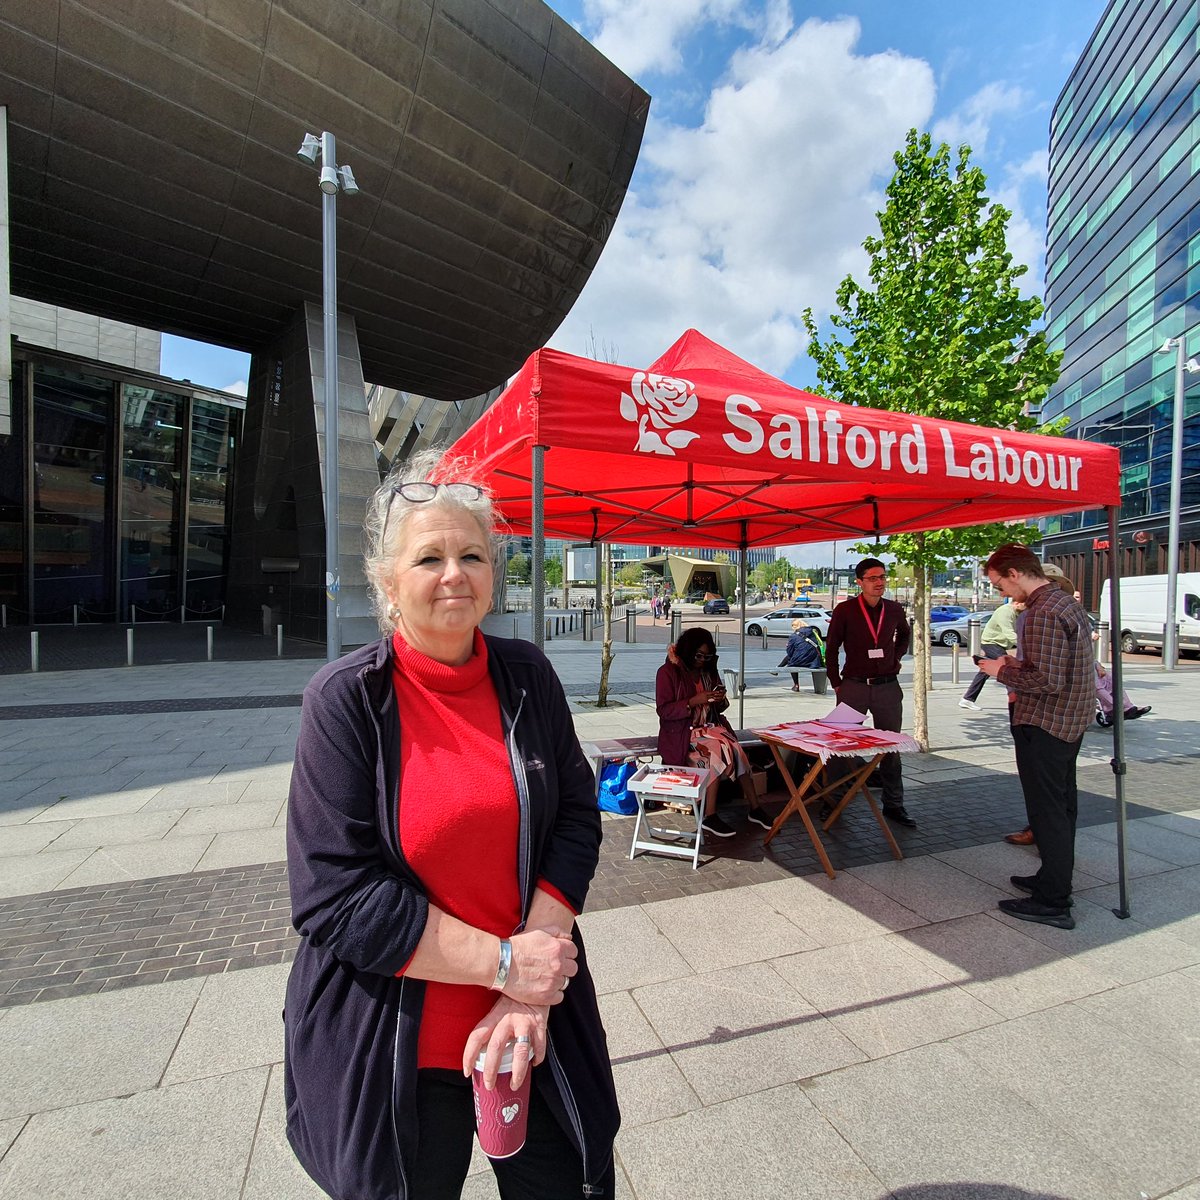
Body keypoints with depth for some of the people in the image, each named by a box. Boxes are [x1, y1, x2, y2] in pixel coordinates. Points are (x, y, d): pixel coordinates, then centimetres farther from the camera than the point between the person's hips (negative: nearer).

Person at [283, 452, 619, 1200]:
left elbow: (576, 820, -4)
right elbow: (335, 894, -16)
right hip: (391, 1046, -2)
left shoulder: (528, 676, -5)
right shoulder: (346, 699, -14)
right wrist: (503, 962, -19)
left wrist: (529, 989, -12)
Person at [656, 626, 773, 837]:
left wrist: (720, 700, -5)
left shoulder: (707, 671, 13)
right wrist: (694, 701, -22)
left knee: (736, 751, -21)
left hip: (708, 727, 6)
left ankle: (755, 808, -10)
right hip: (681, 732, -5)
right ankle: (709, 817, -21)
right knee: (717, 752, -29)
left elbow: (719, 708, 20)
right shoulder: (668, 672, -6)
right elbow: (663, 710, -13)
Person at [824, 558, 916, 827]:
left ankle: (893, 804, 24)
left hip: (888, 686, 3)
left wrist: (896, 657, 14)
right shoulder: (845, 610, -6)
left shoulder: (894, 610, 4)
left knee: (891, 748, 11)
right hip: (854, 686, -3)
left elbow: (905, 634, 26)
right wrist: (836, 682, -1)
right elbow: (831, 648, 0)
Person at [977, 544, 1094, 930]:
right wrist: (1018, 666, 12)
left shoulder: (1042, 614, -22)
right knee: (1062, 804, 19)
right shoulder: (1067, 602, 11)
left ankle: (1052, 902, 9)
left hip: (1043, 725, -11)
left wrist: (1004, 672, -12)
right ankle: (1055, 879, 34)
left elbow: (1048, 680, -26)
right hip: (1071, 722, 11)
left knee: (1047, 810, -1)